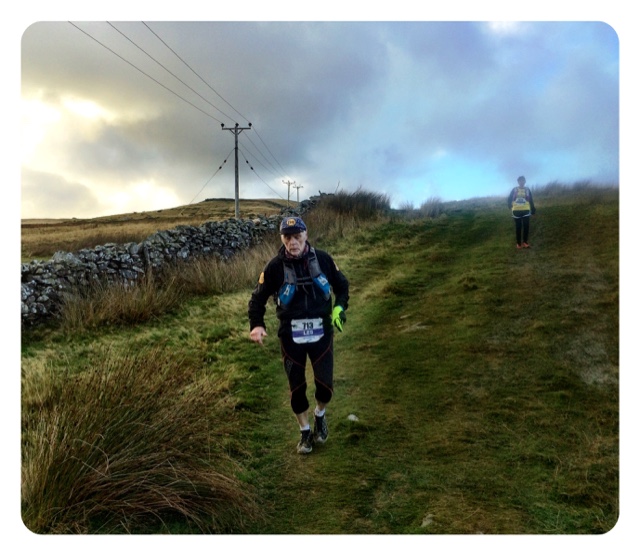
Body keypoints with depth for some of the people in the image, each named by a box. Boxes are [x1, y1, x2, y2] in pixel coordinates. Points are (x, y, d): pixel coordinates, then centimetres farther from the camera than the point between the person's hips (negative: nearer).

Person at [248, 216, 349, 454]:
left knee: (325, 385, -1)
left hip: (321, 332, 0)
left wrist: (340, 307, -8)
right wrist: (256, 325, -17)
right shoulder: (275, 266, -10)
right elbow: (258, 298, -1)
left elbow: (342, 285, 9)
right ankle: (305, 431, 32)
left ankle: (320, 414, 33)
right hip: (291, 335, 0)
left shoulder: (322, 259, -6)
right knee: (297, 387, 9)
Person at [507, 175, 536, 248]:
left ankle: (525, 242, 6)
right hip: (516, 211, -1)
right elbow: (509, 199, 8)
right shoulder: (514, 190, 2)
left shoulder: (527, 190, 4)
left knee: (526, 226, -3)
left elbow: (531, 201, 8)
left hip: (526, 210, 1)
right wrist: (511, 207, -6)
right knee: (518, 227, 2)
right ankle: (518, 243, 8)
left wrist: (533, 211, 5)